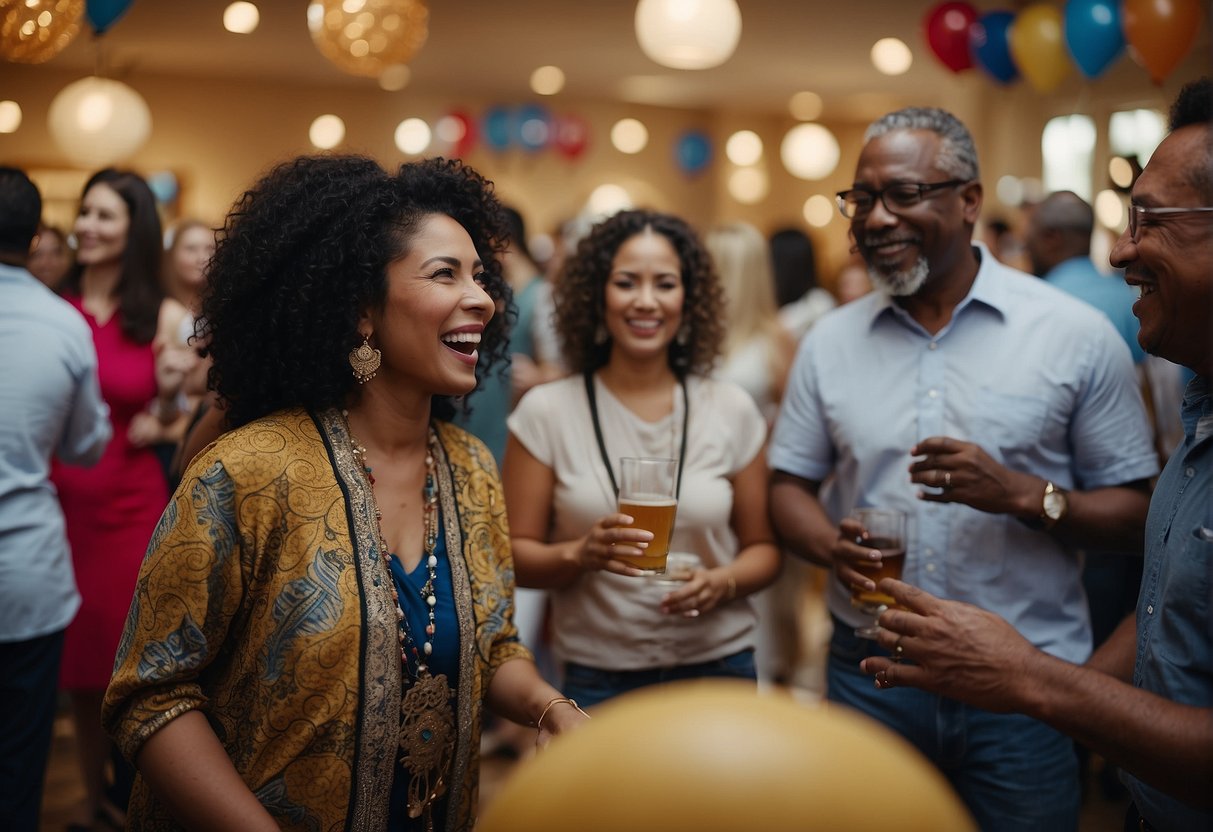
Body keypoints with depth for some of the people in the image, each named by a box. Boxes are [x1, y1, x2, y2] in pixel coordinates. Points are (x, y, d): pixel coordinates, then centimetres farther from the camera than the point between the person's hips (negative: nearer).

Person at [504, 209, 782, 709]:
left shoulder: (732, 410, -1)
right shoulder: (547, 411, -5)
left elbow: (763, 547, 6)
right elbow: (515, 554, -3)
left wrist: (723, 583, -15)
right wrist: (580, 555, -22)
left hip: (718, 667, 2)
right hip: (596, 679, -1)